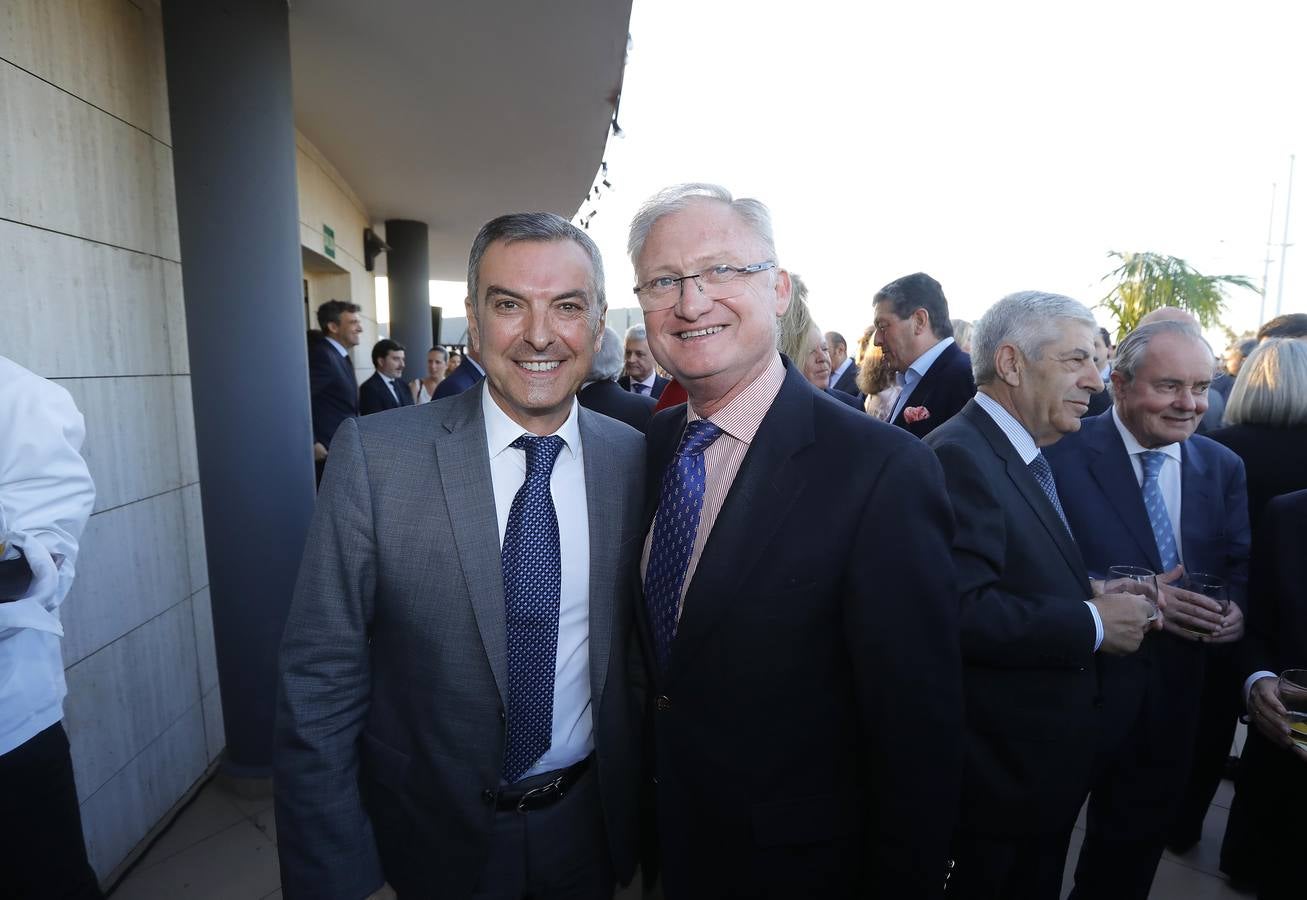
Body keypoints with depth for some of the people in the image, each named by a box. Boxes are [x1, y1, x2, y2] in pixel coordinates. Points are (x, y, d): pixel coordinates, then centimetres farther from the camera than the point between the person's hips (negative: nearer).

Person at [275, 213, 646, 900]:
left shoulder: (634, 459, -10)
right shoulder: (374, 455, -18)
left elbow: (639, 652, -2)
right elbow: (320, 684, -14)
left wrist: (640, 809, 2)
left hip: (588, 827, 2)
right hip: (435, 840, -1)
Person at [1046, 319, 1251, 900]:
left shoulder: (1223, 467, 4)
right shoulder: (1062, 453, -16)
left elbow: (1240, 567, 4)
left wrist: (1237, 607, -17)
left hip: (1174, 693, 6)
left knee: (1138, 838, 26)